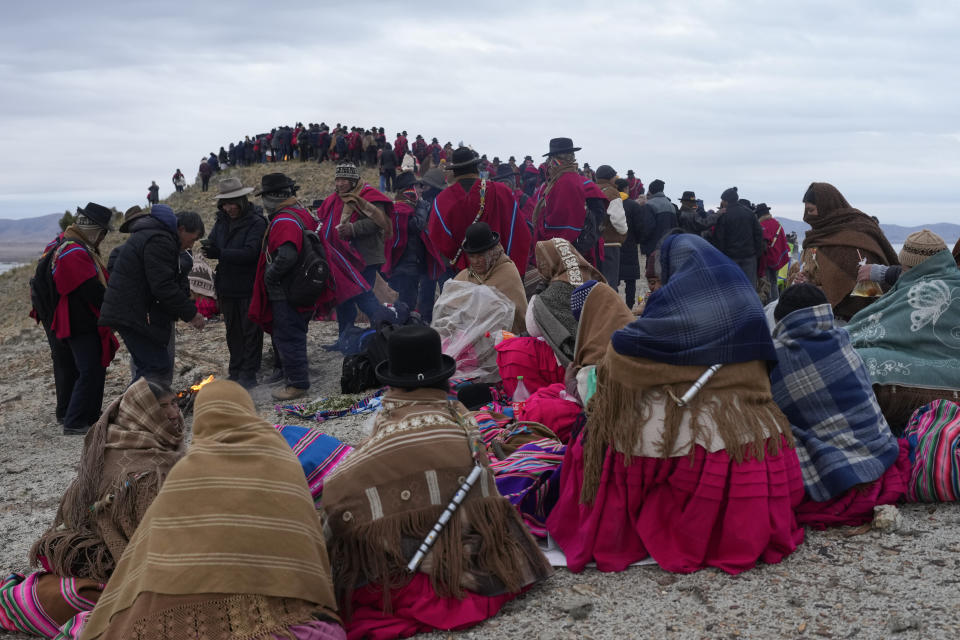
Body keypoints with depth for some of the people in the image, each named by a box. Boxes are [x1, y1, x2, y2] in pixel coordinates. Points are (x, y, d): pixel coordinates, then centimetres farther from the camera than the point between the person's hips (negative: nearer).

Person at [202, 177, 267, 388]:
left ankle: (248, 373, 10)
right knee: (233, 330, 15)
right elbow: (212, 243, 4)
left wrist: (221, 253, -31)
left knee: (250, 331, 2)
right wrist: (209, 249, -21)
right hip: (227, 287, 7)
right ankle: (235, 372, 25)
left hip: (249, 288, -7)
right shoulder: (222, 221, 8)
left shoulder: (256, 222, -14)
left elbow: (250, 252, -23)